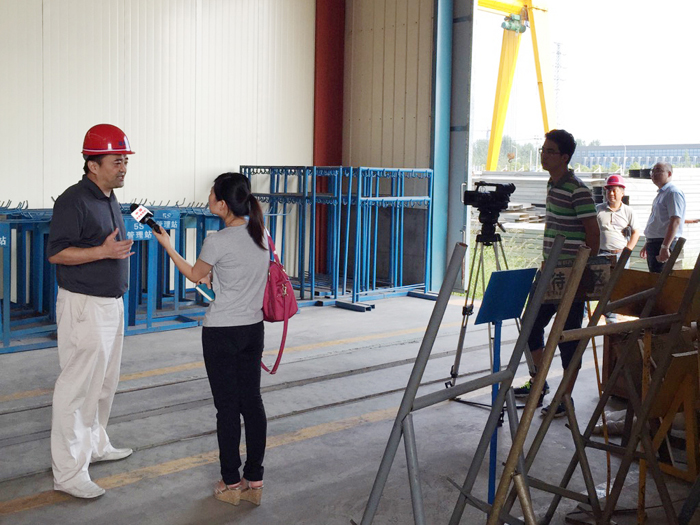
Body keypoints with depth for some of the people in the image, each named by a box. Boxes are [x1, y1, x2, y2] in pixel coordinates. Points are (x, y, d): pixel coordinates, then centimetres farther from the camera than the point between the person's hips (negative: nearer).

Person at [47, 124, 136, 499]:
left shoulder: (109, 199, 12)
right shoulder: (74, 201, -16)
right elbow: (56, 253, -20)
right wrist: (104, 251, -28)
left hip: (111, 302, 10)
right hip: (83, 304, -10)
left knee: (104, 382, 19)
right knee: (78, 386, -6)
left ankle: (94, 445, 36)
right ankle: (68, 471, 0)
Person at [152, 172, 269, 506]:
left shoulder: (217, 241, -17)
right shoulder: (262, 234, 2)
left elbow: (194, 275, 1)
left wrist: (166, 244, 11)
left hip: (221, 333, -6)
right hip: (253, 328, 6)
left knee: (227, 407, 4)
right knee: (252, 402, 11)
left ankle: (231, 484, 15)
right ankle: (254, 482, 18)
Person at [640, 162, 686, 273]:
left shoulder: (673, 192, -13)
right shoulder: (661, 194, 19)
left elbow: (675, 221, -21)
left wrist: (665, 247, -27)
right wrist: (647, 244, 26)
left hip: (665, 243, -10)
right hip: (653, 243, 10)